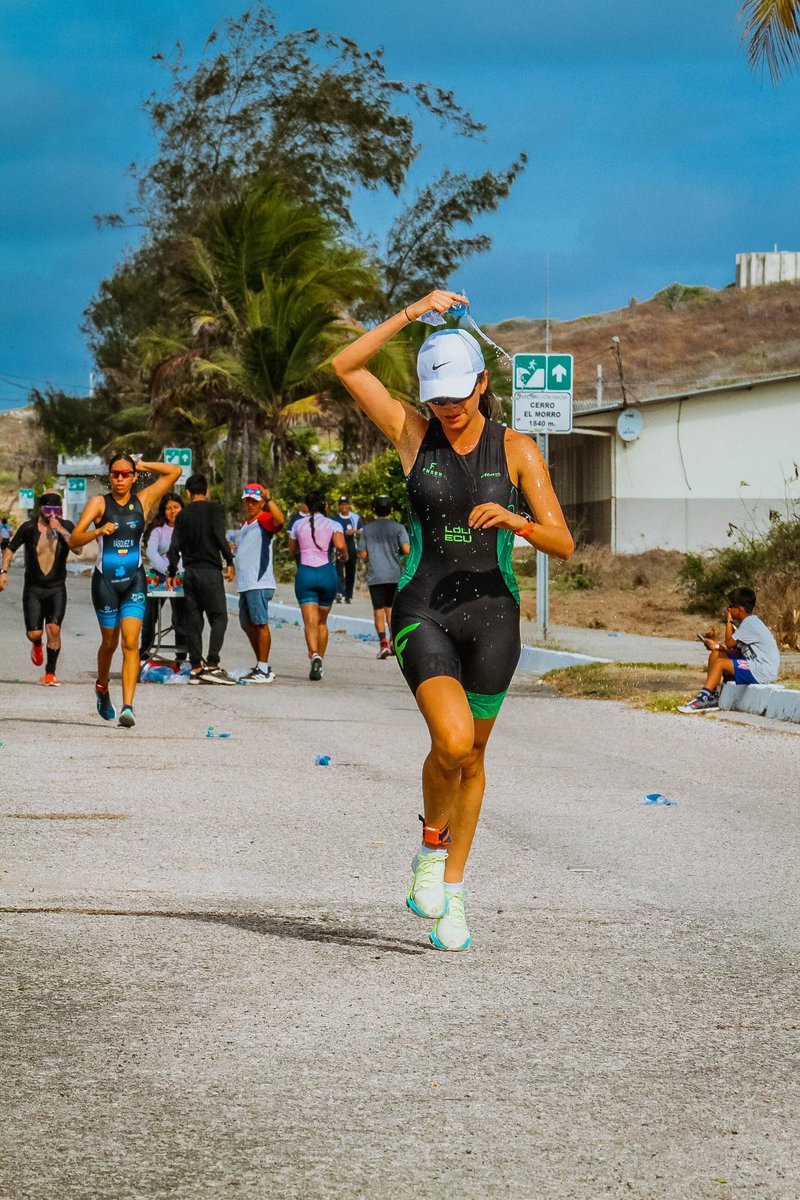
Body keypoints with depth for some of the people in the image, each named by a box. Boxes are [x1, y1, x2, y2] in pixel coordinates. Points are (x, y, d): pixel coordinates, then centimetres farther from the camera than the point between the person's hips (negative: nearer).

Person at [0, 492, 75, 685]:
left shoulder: (66, 527, -5)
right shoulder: (29, 528, -6)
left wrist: (60, 531, -28)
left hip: (57, 589, 0)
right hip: (33, 588, 0)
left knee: (54, 629, -14)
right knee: (33, 634, -1)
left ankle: (50, 674, -4)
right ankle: (37, 646, 37)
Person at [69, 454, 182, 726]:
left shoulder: (143, 501, 4)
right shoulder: (99, 503, -3)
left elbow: (175, 472, 7)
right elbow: (73, 541, -11)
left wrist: (141, 465, 6)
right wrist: (98, 531, -28)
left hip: (134, 581, 0)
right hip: (105, 581, 0)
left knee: (130, 643, -12)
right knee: (109, 642, 12)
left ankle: (127, 707, -19)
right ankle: (102, 687, 42)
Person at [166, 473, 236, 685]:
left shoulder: (183, 515, 11)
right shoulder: (213, 509, -1)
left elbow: (175, 546, 10)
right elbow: (219, 536, -13)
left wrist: (172, 573, 17)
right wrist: (229, 561, -8)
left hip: (189, 572, 5)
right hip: (210, 570, -5)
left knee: (193, 620, 7)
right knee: (218, 617, -4)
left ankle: (196, 668, 5)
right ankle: (212, 665, -16)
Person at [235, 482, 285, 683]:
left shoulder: (264, 519, -7)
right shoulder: (246, 524, 23)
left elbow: (279, 520, -31)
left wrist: (269, 500, -38)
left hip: (259, 583, -10)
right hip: (246, 583, 10)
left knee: (260, 623, -9)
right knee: (247, 624, 14)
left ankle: (264, 670, -7)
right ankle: (261, 666, 23)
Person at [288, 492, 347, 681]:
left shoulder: (298, 524, 10)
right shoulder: (333, 525, 4)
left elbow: (292, 550, 21)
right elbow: (340, 545, -13)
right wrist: (344, 556, 8)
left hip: (305, 573, -1)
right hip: (327, 572, 1)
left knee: (310, 621, -11)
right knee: (322, 621, 18)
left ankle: (314, 655, -36)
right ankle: (320, 659, 19)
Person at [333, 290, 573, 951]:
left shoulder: (517, 450, -2)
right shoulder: (414, 433, 1)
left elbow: (563, 544, -5)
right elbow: (345, 365, -4)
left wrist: (514, 519, -25)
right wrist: (414, 312, -9)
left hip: (491, 616, 1)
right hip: (422, 614, -1)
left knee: (472, 757, 11)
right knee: (453, 741, -22)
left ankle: (451, 892, 27)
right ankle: (431, 848, 5)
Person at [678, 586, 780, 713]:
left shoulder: (749, 623, -16)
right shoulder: (749, 622, 15)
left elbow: (729, 643, -15)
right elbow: (738, 651, 14)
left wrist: (729, 621, -4)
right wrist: (718, 646, 4)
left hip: (763, 672, -10)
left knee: (720, 663, -18)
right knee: (715, 655, 7)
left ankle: (703, 699, -17)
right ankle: (711, 697, 3)